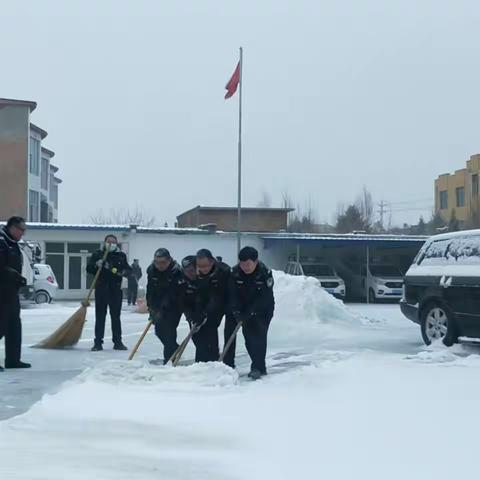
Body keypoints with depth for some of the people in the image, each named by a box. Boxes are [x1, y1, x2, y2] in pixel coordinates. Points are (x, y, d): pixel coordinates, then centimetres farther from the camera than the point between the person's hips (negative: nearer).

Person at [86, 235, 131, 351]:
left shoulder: (121, 255, 8)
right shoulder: (98, 254, 5)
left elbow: (128, 270, 8)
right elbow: (88, 268, 2)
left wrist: (124, 272, -15)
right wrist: (96, 265, -18)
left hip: (116, 290, 1)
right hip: (101, 289, -1)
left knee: (116, 316, 7)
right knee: (100, 316, 1)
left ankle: (118, 342, 13)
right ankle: (98, 342, 4)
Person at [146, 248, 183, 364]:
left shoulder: (176, 272, -26)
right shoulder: (152, 270, -8)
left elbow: (172, 293, -29)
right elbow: (150, 290, -3)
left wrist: (161, 309, -33)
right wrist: (151, 307, -10)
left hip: (174, 305, -6)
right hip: (158, 305, 6)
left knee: (169, 329, -16)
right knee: (159, 330, 8)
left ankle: (169, 359, -10)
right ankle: (175, 350, 30)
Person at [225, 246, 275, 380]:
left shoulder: (265, 273, -24)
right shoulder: (235, 272, -14)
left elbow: (264, 298, -26)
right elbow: (233, 295, -17)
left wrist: (249, 314, -31)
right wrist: (237, 313, -29)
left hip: (262, 310, -3)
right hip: (241, 308, 3)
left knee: (258, 336, -13)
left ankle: (258, 367, -8)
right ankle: (228, 365, 8)